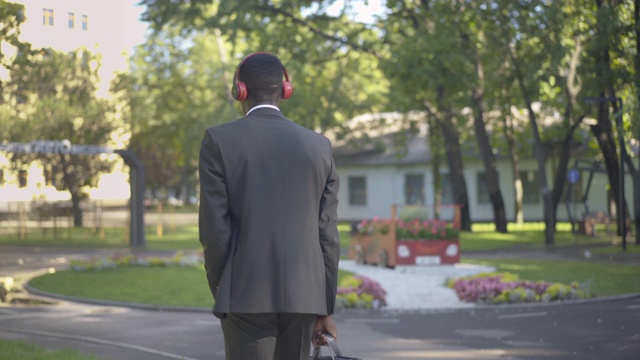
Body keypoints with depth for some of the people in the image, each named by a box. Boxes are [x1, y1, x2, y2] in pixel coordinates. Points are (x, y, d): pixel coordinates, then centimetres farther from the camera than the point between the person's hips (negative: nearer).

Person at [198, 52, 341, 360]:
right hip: (303, 294, 4)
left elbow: (214, 227, -7)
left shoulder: (218, 140, -3)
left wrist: (220, 293, 5)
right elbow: (327, 234, 6)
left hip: (246, 294, -4)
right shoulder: (319, 146, 7)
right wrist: (326, 309, 11)